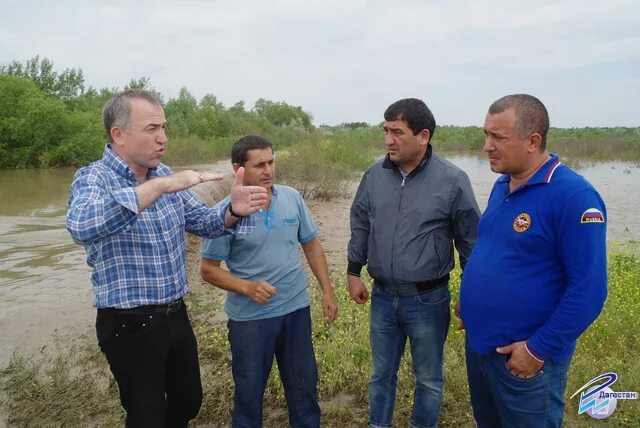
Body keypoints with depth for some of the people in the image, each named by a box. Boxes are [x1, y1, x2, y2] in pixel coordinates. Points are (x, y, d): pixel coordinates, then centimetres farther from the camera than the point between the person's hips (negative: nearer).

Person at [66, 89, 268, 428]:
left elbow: (203, 222, 6)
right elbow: (81, 226, -39)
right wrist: (158, 186, -40)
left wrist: (233, 210, -16)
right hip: (131, 325, -7)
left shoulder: (164, 175, 4)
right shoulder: (93, 178, -17)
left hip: (176, 315, 7)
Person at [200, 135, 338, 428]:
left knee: (303, 383, 20)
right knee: (249, 389, 16)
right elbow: (209, 270, -8)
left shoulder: (292, 198, -3)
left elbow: (312, 246, 7)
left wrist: (327, 291, 4)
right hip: (250, 317, -3)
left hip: (296, 309, 4)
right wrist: (246, 287, -23)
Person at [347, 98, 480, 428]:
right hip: (382, 296, 3)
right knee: (381, 373, 21)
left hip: (428, 300, -3)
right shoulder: (375, 174, -3)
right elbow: (360, 224, 9)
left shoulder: (452, 180, -14)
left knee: (428, 378, 18)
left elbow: (470, 241, -6)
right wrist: (353, 272, 10)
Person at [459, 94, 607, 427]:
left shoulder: (573, 196, -21)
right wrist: (469, 298, 10)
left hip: (524, 357, -7)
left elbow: (588, 289, -22)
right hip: (478, 343, 8)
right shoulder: (502, 185, 4)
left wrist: (539, 349, -20)